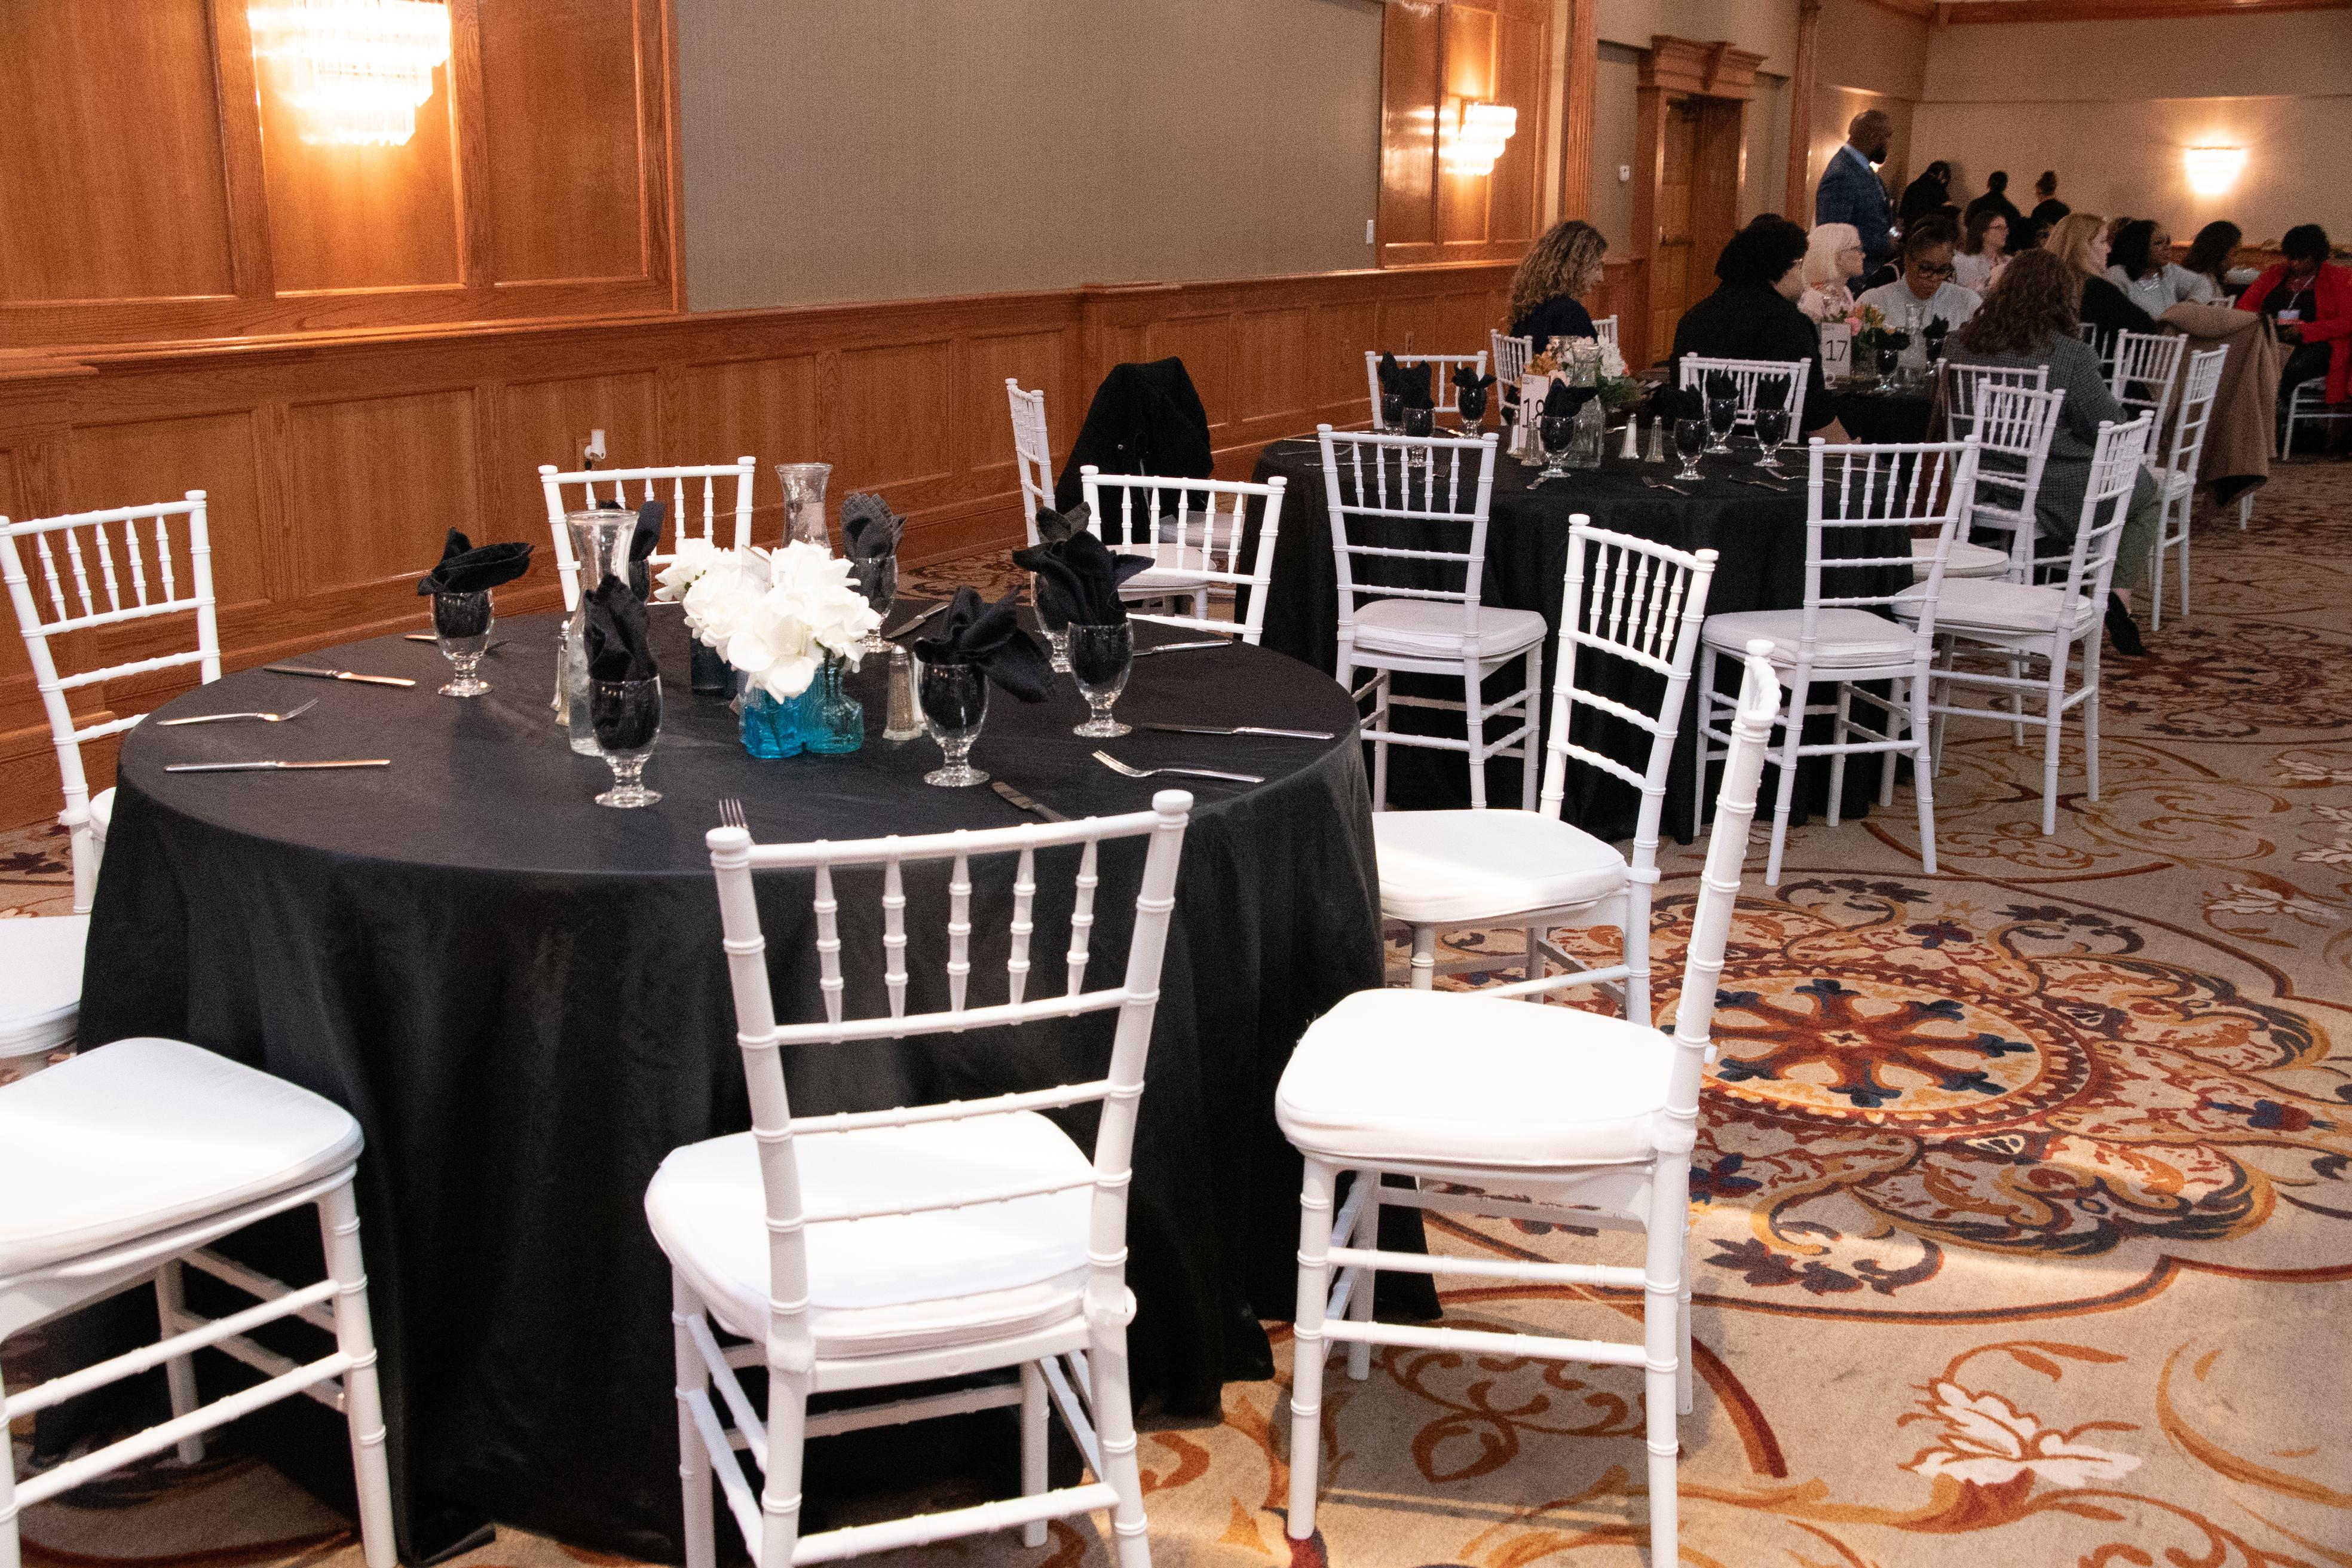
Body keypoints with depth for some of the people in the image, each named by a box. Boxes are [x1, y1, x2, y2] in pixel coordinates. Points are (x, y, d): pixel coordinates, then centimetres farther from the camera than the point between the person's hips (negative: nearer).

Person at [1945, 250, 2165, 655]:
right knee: (2148, 494, 23)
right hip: (2054, 496, -6)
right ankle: (2119, 595, 8)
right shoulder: (2072, 354, -18)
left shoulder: (1960, 344, -3)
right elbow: (2112, 430, -12)